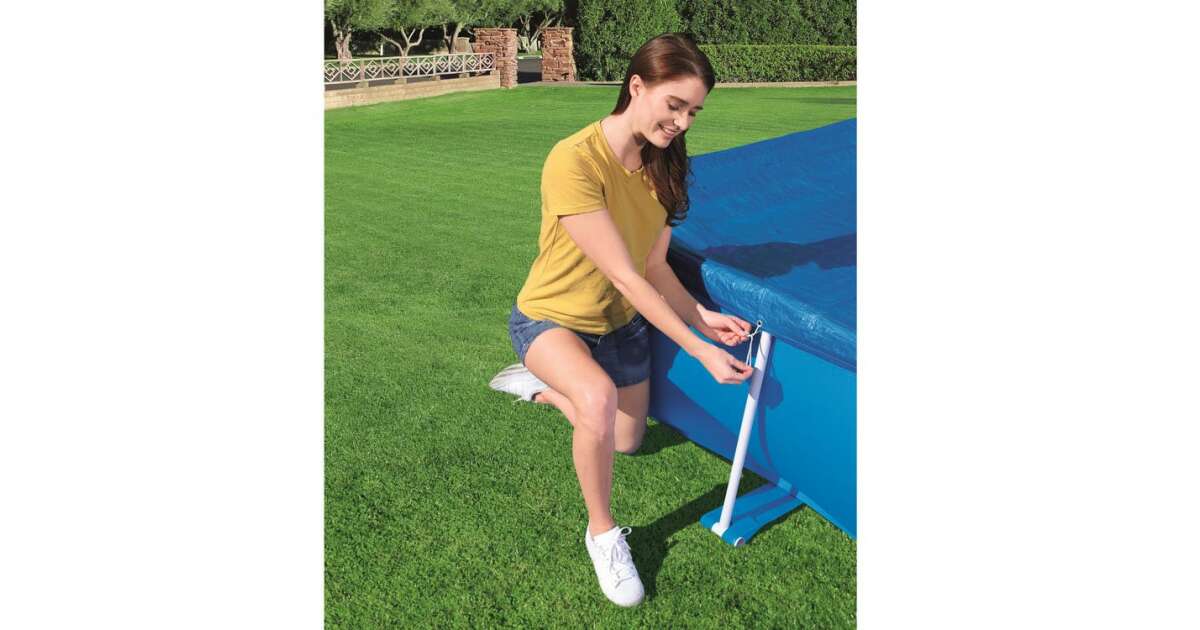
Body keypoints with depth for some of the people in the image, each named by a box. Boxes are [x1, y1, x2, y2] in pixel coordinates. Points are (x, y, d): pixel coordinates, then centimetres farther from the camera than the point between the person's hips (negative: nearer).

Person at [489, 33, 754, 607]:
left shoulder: (662, 165, -9)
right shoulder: (574, 161, -32)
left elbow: (654, 268, -6)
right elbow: (625, 277, -32)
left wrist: (702, 316, -22)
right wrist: (699, 350, -31)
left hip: (620, 323, 7)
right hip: (552, 318, -7)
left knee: (626, 442, 19)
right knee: (599, 398, -38)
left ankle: (540, 385, 42)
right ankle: (601, 532, -11)